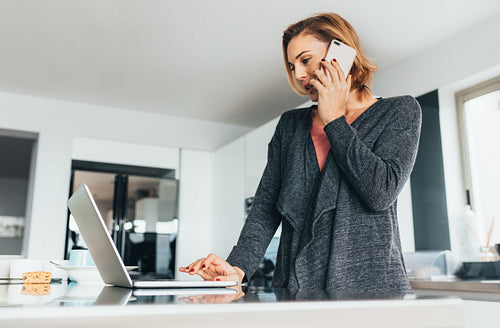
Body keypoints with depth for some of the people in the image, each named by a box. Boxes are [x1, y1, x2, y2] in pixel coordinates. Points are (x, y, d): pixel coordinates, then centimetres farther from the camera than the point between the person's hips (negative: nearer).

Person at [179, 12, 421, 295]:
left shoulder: (399, 111, 6)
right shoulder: (290, 125, 16)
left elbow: (381, 192, -10)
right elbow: (266, 206, 8)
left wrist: (334, 121, -3)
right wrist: (238, 267, -8)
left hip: (370, 285, -2)